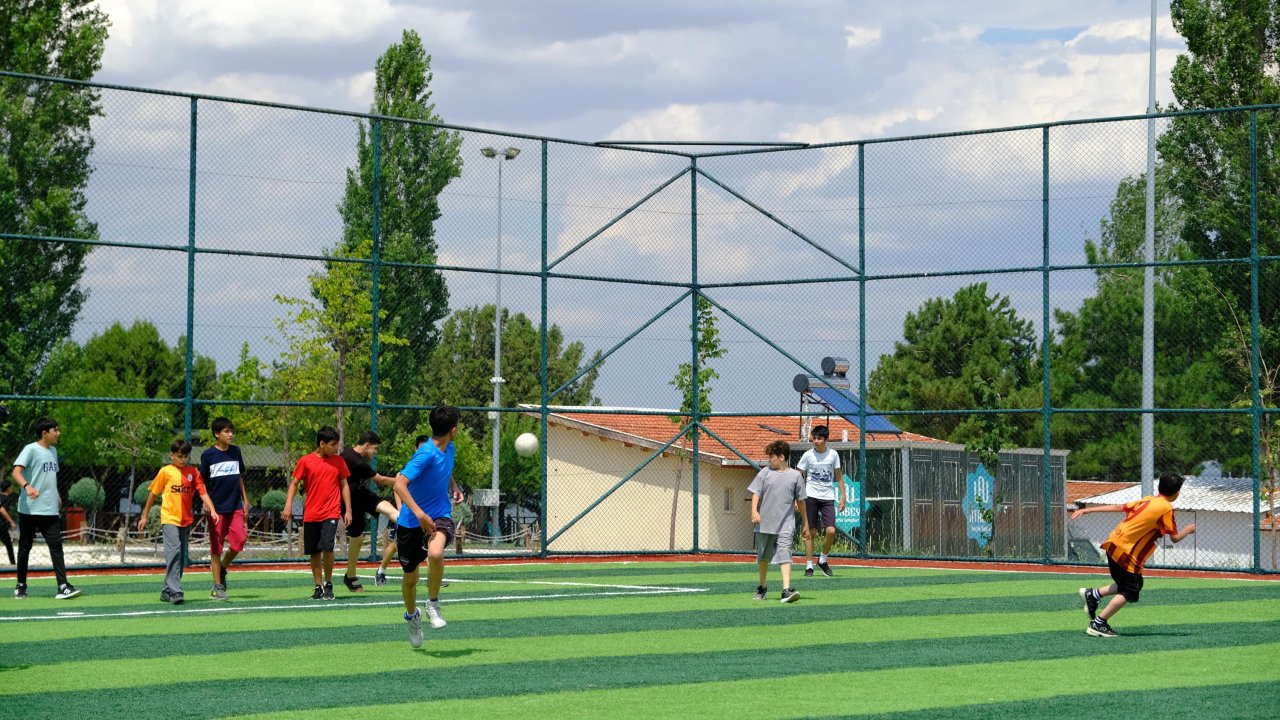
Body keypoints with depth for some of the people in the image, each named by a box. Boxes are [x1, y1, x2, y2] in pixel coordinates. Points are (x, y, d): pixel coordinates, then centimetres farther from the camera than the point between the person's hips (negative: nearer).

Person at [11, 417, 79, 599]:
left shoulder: (53, 451, 14)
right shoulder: (31, 450, -9)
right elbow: (16, 472, -21)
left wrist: (56, 495, 21)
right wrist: (27, 486, -39)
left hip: (49, 509, 6)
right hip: (29, 509, -6)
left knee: (56, 546, -6)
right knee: (25, 547, 6)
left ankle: (63, 586, -12)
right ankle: (21, 585, 19)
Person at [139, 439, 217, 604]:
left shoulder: (193, 472, 7)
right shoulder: (166, 471, 1)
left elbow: (203, 492, 1)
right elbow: (153, 493, 9)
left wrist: (212, 510, -16)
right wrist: (144, 516, 10)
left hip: (186, 521, 4)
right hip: (169, 518, -4)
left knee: (181, 557, 8)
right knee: (174, 551, -19)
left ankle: (167, 591, 19)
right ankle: (175, 591, -24)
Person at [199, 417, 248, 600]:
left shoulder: (235, 451, 9)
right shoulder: (208, 454, -4)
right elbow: (203, 482, 0)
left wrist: (245, 500, 15)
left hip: (235, 506, 4)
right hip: (217, 507, -4)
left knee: (240, 539, -8)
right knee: (216, 546, -1)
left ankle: (222, 567, 18)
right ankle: (217, 587, 5)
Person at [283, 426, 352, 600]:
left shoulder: (338, 461, 7)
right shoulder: (305, 461, 1)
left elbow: (344, 486, 11)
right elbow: (294, 483, 4)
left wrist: (348, 510, 5)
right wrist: (288, 505, -8)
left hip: (331, 513, -1)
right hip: (310, 514, 1)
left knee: (327, 547, -16)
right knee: (314, 552, 4)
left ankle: (328, 585, 0)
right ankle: (318, 587, 15)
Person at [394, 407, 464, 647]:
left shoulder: (449, 449, 3)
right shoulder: (426, 454, -21)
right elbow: (400, 484, -27)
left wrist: (454, 488, 9)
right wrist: (420, 514, -33)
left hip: (439, 517, 4)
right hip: (411, 522, -4)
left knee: (435, 553, -31)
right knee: (410, 577, 10)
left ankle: (433, 604, -10)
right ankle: (412, 615, 39)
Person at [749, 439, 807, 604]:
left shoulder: (795, 476, 2)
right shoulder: (765, 472, 3)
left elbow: (800, 500, 9)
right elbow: (756, 493, 0)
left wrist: (806, 523, 13)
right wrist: (754, 511, -18)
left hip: (785, 524, -2)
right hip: (764, 523, 2)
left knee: (784, 555, -15)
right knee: (763, 557, 15)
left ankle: (786, 590, -24)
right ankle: (762, 587, 33)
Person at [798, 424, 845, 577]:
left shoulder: (833, 455, 3)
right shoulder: (808, 455, -2)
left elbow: (838, 477, 12)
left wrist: (843, 496, 6)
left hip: (828, 497, 1)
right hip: (810, 496, -1)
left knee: (831, 531, -10)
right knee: (810, 531, -1)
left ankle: (823, 560, 12)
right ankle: (809, 566, 7)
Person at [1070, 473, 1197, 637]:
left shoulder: (1148, 500, 10)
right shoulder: (1166, 508, -11)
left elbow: (1118, 507, 11)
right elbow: (1175, 538, -6)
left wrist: (1087, 510, 12)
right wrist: (1188, 530, 15)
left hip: (1114, 543, 8)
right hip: (1125, 552, -8)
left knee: (1135, 584, 20)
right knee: (1129, 592, 0)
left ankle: (1093, 594, 15)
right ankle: (1098, 624, -2)